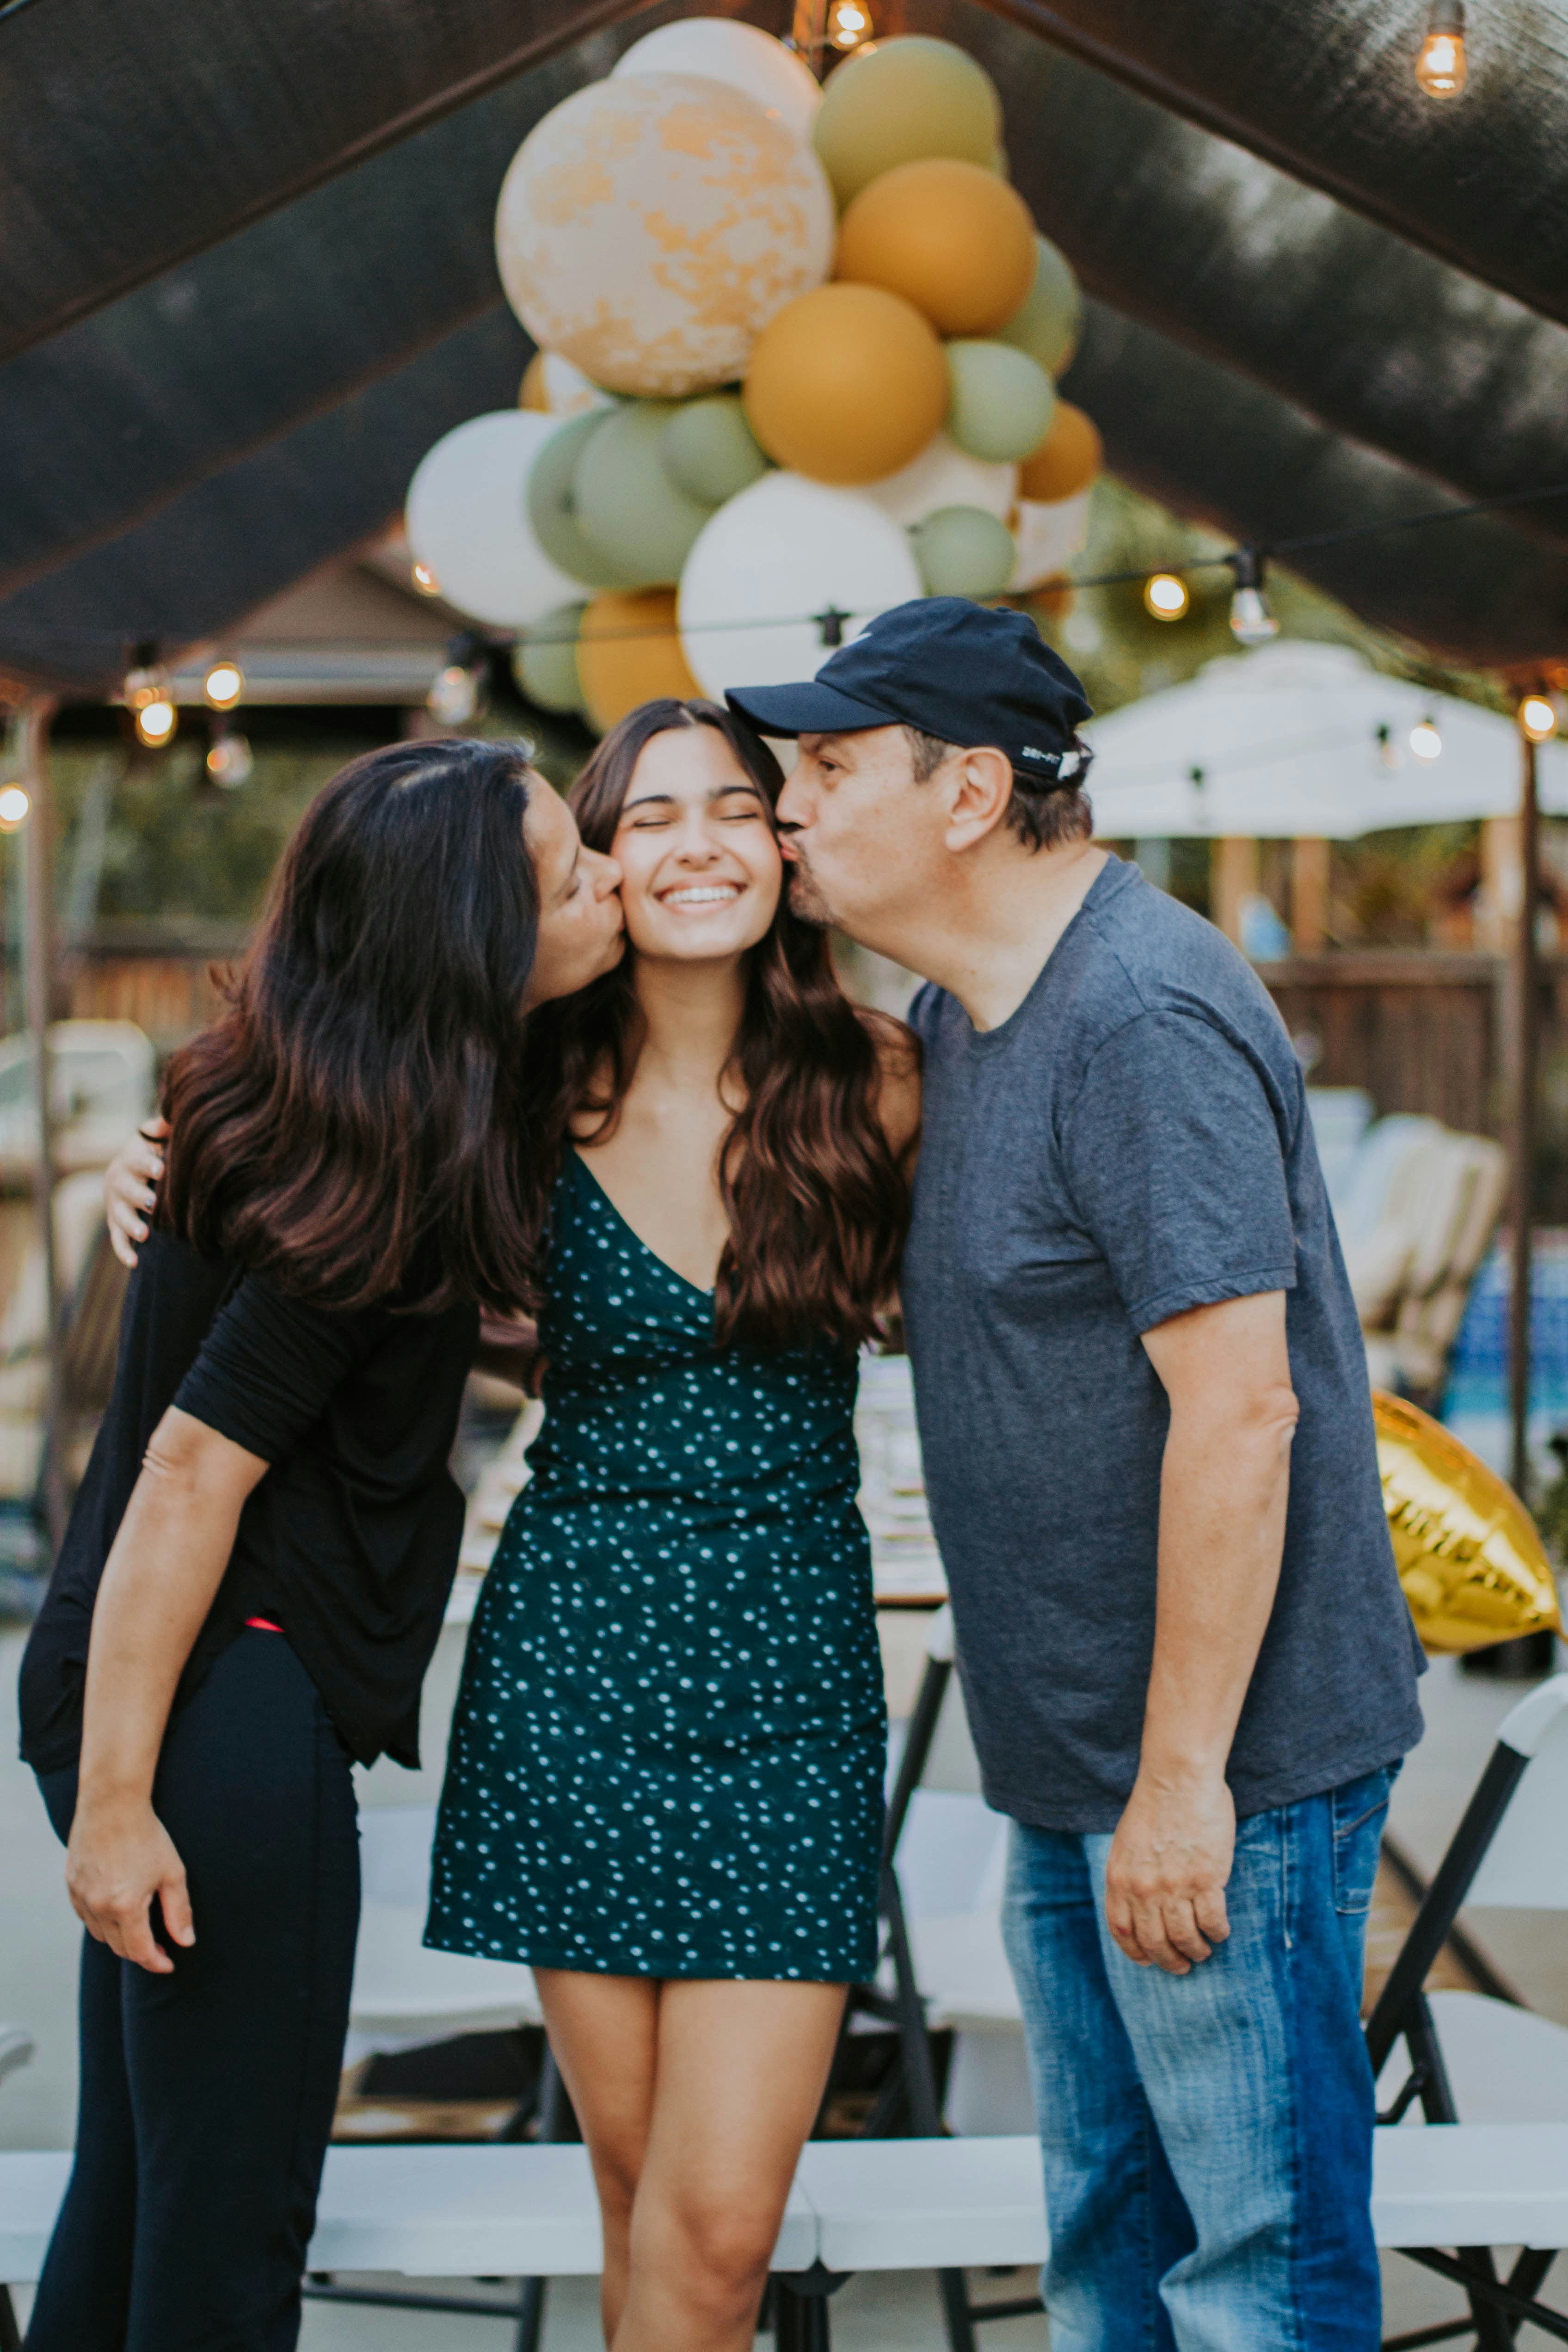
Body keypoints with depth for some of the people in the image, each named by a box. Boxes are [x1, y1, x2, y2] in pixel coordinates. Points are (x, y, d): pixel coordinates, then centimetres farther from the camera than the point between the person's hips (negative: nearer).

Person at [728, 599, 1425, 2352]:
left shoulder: (1142, 1024, -21)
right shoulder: (963, 1013, 10)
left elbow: (1238, 1409, -25)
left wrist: (1184, 1779, -24)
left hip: (1217, 1763, -10)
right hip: (1073, 1764, 10)